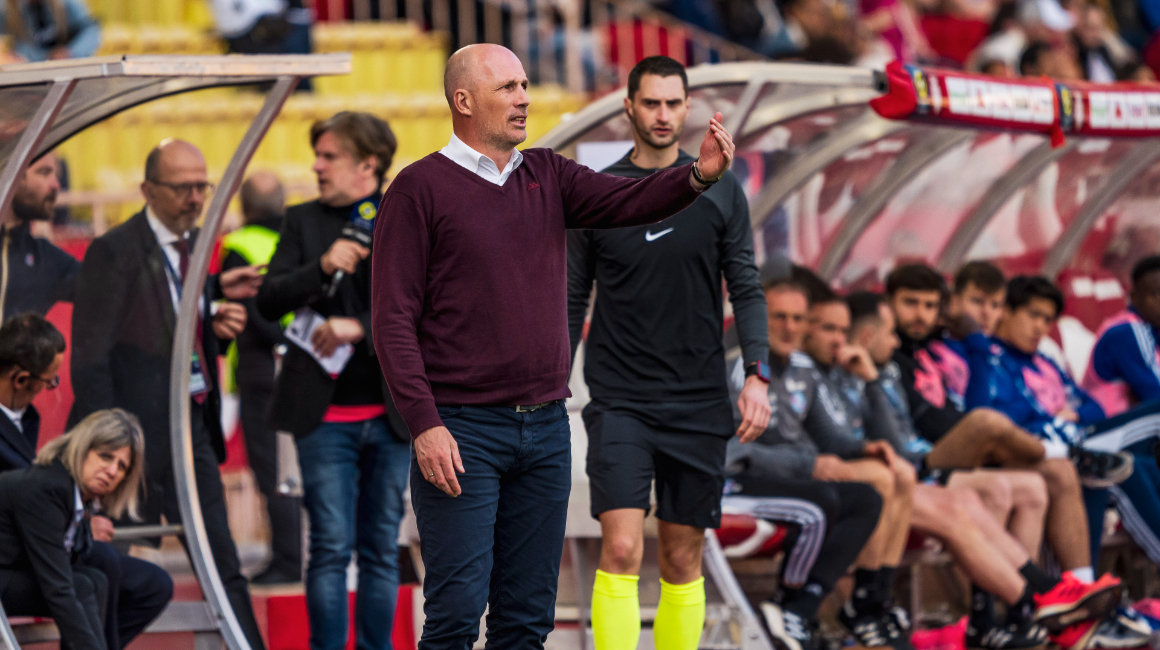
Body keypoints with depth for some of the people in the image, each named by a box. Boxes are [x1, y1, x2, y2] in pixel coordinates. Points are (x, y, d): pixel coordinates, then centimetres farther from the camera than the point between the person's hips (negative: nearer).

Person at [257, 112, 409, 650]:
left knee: (381, 547, 6)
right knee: (331, 546, -5)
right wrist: (322, 267, -17)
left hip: (391, 416, 1)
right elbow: (269, 300, 0)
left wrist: (358, 328, -15)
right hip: (325, 415, 0)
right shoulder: (304, 221, 8)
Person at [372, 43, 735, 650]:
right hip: (461, 432, -6)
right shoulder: (420, 188, -4)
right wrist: (424, 424, -16)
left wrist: (700, 174, -22)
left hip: (545, 427, 6)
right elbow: (393, 318, -8)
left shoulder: (547, 176, 13)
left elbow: (627, 201, -2)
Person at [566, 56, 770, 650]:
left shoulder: (720, 192, 5)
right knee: (621, 550, -15)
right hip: (619, 401, -2)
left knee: (683, 561, 7)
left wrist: (757, 375, -6)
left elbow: (746, 289, 6)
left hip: (698, 402, 2)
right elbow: (573, 299, 8)